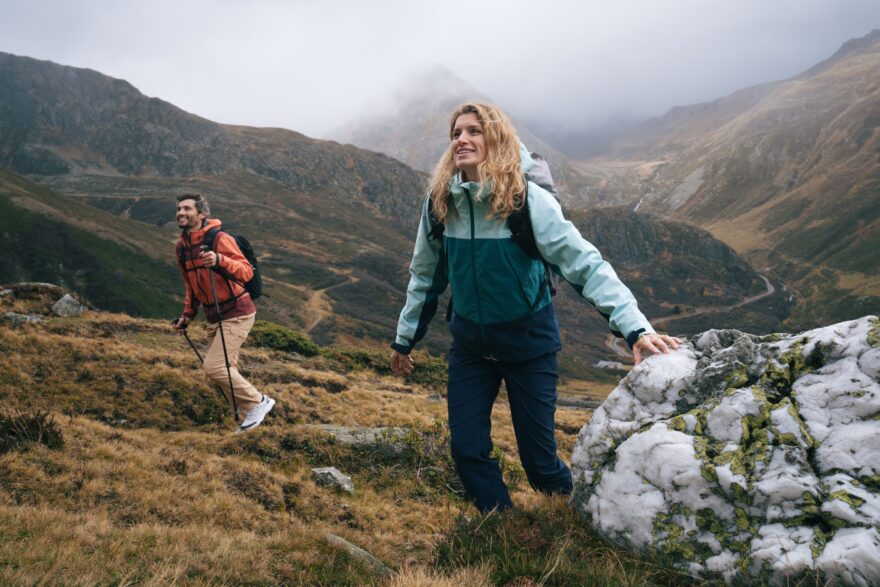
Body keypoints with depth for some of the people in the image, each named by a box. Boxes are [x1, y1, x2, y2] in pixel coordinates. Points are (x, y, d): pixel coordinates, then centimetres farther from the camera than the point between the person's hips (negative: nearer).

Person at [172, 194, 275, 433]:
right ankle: (244, 411, 25)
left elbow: (246, 271, -27)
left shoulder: (220, 239, -17)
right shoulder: (182, 246, 8)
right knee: (224, 368, 9)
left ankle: (257, 402, 2)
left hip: (236, 314, -8)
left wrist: (219, 260, -41)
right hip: (214, 317, 8)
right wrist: (188, 314, 15)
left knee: (214, 366, -14)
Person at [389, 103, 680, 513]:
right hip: (469, 343, 4)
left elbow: (586, 264, -22)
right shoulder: (440, 202, -6)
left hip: (528, 342, -3)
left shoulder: (527, 201, -18)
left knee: (538, 457, 4)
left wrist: (635, 327, -33)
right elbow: (425, 275, 6)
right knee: (467, 451, 2)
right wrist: (405, 338, 14)